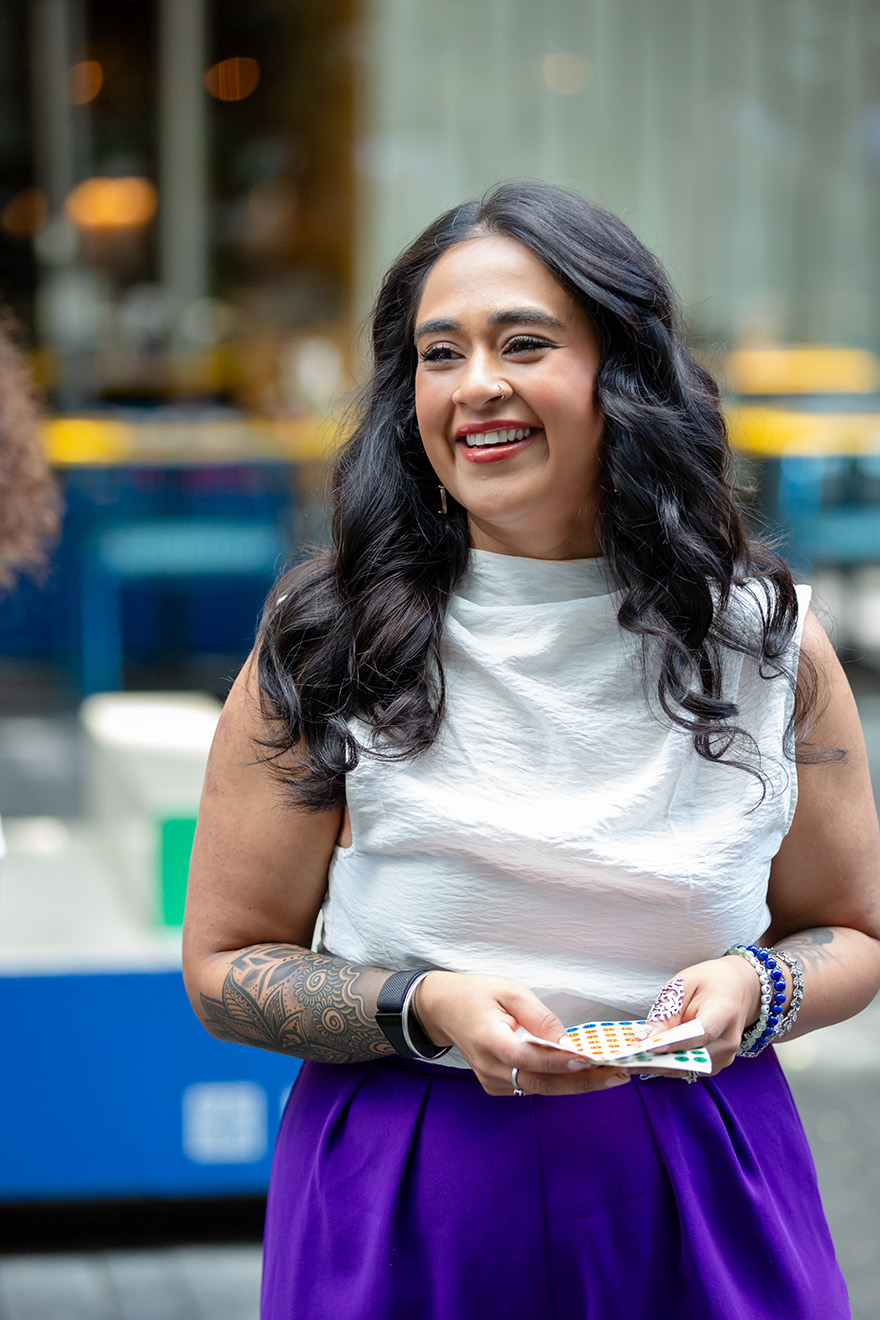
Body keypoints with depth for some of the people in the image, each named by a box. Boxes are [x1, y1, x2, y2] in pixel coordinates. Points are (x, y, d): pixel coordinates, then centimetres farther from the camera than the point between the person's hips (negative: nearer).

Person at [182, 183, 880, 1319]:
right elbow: (226, 968, -1)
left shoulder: (768, 642, -1)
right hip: (406, 1220, -1)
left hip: (698, 1208, 1)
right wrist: (428, 1010, -19)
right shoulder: (326, 646, -6)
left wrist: (756, 991, -12)